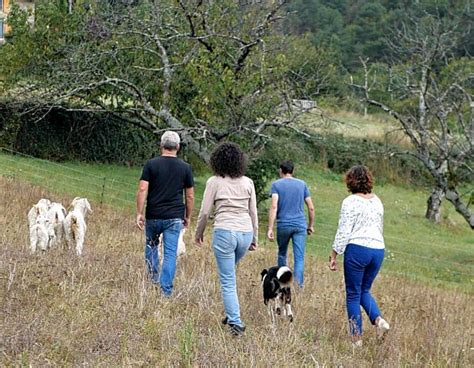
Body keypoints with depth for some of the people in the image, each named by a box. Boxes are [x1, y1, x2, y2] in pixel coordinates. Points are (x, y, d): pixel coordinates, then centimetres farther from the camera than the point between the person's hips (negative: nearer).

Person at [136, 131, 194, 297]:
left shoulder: (151, 164, -3)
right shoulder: (185, 168, 2)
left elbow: (142, 189, -9)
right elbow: (190, 196, 5)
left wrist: (139, 213, -5)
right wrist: (188, 216, 15)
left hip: (153, 216, 0)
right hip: (175, 217, 0)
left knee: (151, 245, 24)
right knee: (170, 253, 0)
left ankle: (153, 279, 19)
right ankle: (166, 290, -5)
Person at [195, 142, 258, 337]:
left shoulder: (214, 182, -4)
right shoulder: (247, 183, 6)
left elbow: (205, 211, -1)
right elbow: (253, 212, 10)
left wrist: (199, 233, 15)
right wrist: (254, 238, 20)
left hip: (224, 232, -4)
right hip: (245, 232, 4)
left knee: (227, 281, 1)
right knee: (228, 272, 26)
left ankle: (236, 322, -6)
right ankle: (231, 314, 27)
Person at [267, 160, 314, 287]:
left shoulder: (276, 185, 1)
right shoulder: (302, 184, 9)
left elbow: (274, 206, -12)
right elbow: (311, 208, 7)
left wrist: (270, 228, -14)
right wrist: (310, 225, 19)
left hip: (283, 225, -1)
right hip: (300, 226, 1)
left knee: (282, 254, 20)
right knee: (299, 258, -4)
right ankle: (298, 286, -15)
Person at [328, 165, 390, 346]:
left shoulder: (350, 202, -8)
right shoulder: (377, 201, 12)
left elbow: (343, 231, -10)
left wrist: (334, 255, -4)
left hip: (357, 249, -6)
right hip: (378, 249, 6)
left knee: (353, 294, 5)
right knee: (364, 290, 20)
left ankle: (357, 337, 5)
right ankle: (378, 319, -5)